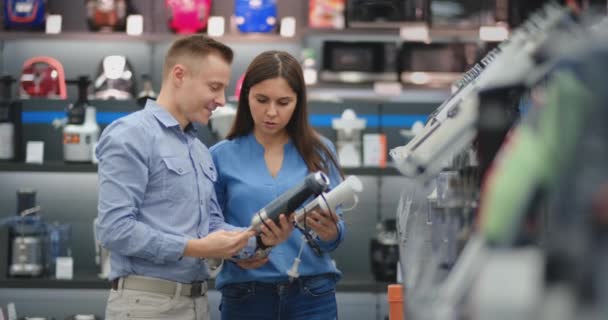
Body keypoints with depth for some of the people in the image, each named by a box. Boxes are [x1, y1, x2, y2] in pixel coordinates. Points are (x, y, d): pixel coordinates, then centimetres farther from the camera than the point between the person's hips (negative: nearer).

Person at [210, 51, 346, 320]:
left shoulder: (319, 152, 5)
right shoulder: (222, 156, 2)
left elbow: (334, 231, 4)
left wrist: (330, 232, -18)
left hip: (312, 296, 0)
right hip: (245, 298, 0)